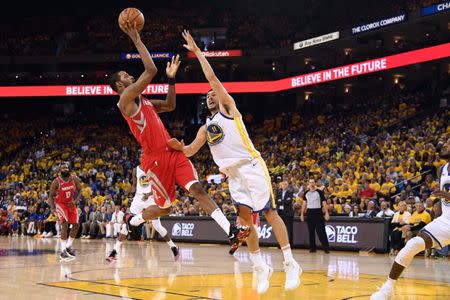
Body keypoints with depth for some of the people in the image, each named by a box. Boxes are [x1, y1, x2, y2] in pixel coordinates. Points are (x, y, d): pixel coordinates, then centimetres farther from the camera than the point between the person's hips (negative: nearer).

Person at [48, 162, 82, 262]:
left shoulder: (74, 179, -11)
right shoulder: (56, 182, -20)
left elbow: (79, 190, 1)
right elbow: (51, 196, -11)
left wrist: (76, 201, -16)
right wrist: (52, 208, -24)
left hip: (71, 203, 5)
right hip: (60, 204, -5)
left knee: (76, 225, 6)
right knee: (65, 224, -20)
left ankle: (68, 246, 25)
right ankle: (63, 251, -22)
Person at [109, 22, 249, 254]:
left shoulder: (143, 101, 20)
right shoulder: (126, 98, -8)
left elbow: (170, 106, 28)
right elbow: (151, 71, -17)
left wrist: (171, 78, 21)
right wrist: (136, 40, -13)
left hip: (172, 152, 7)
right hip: (155, 159, -7)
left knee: (197, 189, -9)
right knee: (164, 207, 3)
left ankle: (231, 232, -18)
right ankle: (130, 221, 32)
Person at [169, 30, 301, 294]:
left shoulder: (228, 108, 6)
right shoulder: (205, 129, 24)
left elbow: (212, 77, -2)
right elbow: (190, 151, 22)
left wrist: (197, 50, 2)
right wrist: (179, 147, -1)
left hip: (251, 166, -7)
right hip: (233, 174, 7)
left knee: (269, 212, -10)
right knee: (245, 218, 0)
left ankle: (291, 265, -10)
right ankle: (261, 268, 6)